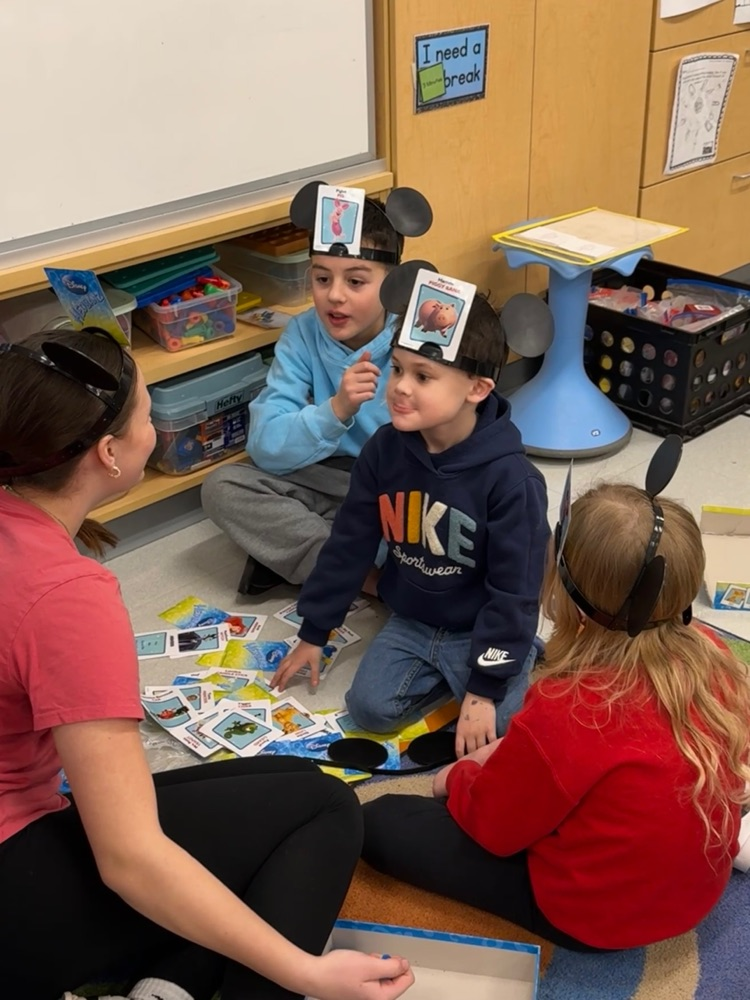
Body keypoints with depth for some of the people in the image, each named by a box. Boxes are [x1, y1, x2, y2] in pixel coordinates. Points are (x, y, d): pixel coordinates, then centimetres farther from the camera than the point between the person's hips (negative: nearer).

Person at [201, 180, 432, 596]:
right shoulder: (303, 335, -8)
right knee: (222, 486, -16)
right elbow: (265, 447, -17)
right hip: (332, 482, 3)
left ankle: (288, 553, -18)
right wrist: (335, 411, -31)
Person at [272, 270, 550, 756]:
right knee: (371, 707, -13)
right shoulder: (385, 449, -9)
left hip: (482, 628, -4)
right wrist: (313, 633, 6)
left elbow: (515, 590, -19)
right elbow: (349, 545, 1)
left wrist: (486, 688, -19)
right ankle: (444, 674, 13)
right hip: (410, 621, 4)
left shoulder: (510, 478, -25)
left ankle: (522, 663, 11)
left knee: (493, 732, -18)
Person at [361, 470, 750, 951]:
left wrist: (456, 778, 5)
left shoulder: (566, 713, -35)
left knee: (382, 822, -2)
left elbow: (491, 824, -16)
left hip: (594, 914, -7)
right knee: (522, 755, 27)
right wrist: (516, 755, 7)